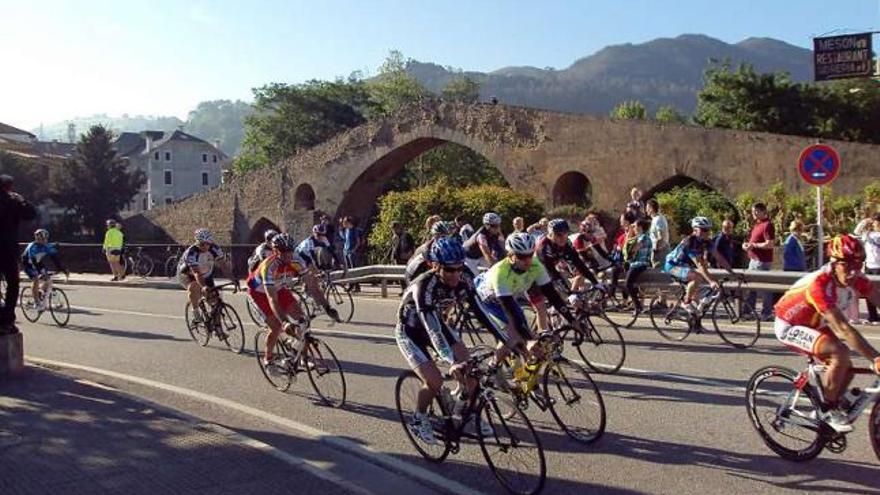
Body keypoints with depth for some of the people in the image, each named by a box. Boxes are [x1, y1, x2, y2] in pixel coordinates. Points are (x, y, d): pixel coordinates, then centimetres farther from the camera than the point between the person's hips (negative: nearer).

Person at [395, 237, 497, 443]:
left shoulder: (463, 283, -20)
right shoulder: (424, 287, -37)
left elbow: (481, 313, -19)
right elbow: (432, 330, -43)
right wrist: (454, 362, -52)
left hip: (436, 323, 5)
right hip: (410, 332, -5)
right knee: (434, 382, -18)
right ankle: (418, 420, 9)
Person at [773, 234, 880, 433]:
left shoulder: (855, 279, -13)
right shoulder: (820, 284, -36)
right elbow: (843, 329, -41)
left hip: (813, 325, 8)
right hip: (789, 327, -8)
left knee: (846, 368, -2)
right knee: (840, 354, -26)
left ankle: (823, 412, 21)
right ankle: (828, 410, -8)